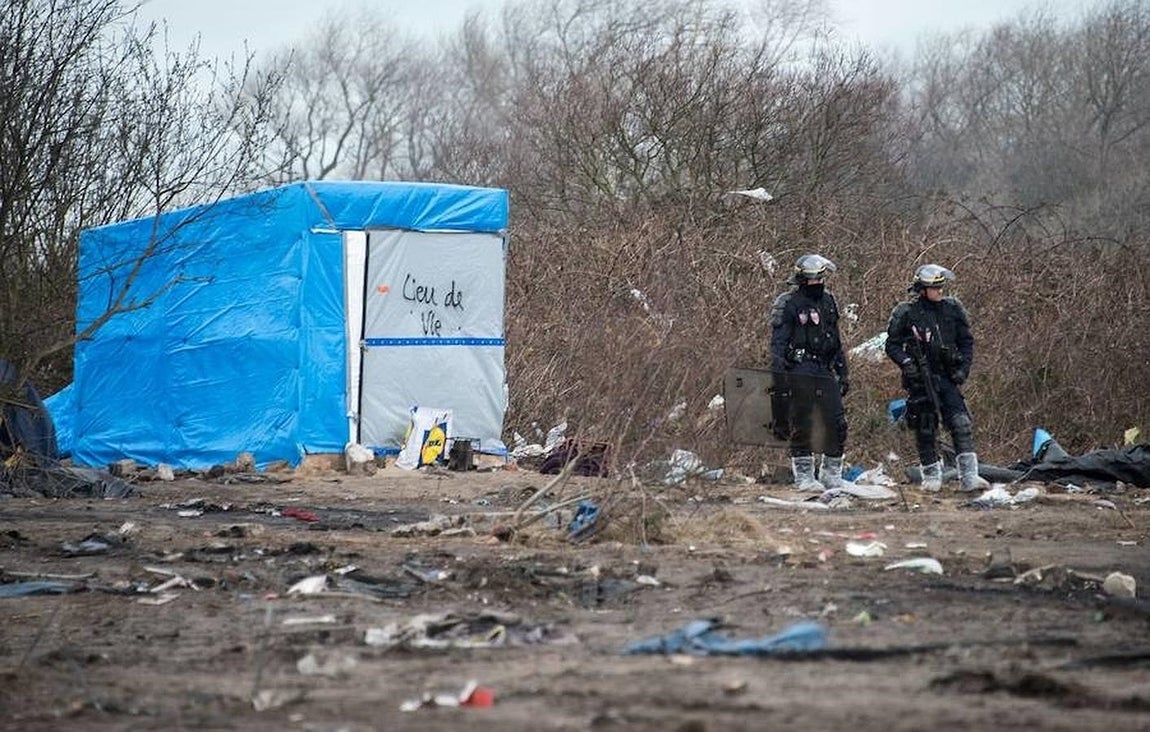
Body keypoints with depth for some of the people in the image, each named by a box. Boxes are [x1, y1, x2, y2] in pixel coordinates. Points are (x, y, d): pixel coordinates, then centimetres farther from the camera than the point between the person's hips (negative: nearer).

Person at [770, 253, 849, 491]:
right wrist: (779, 375, -14)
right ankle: (804, 476, 7)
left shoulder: (828, 301, 14)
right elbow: (778, 344, -8)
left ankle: (831, 474, 14)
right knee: (801, 427, -2)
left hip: (825, 372, 6)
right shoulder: (787, 304, -6)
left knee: (837, 424, 2)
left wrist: (842, 372, 19)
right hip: (799, 373, -6)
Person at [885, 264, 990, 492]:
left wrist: (963, 368, 1)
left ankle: (969, 476, -11)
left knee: (962, 424, -9)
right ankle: (931, 477, 17)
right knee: (926, 429, 4)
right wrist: (906, 363, -17)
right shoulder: (906, 313, -6)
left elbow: (966, 341, 12)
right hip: (921, 379, -2)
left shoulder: (952, 309, 4)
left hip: (947, 377, 2)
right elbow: (892, 345, 0)